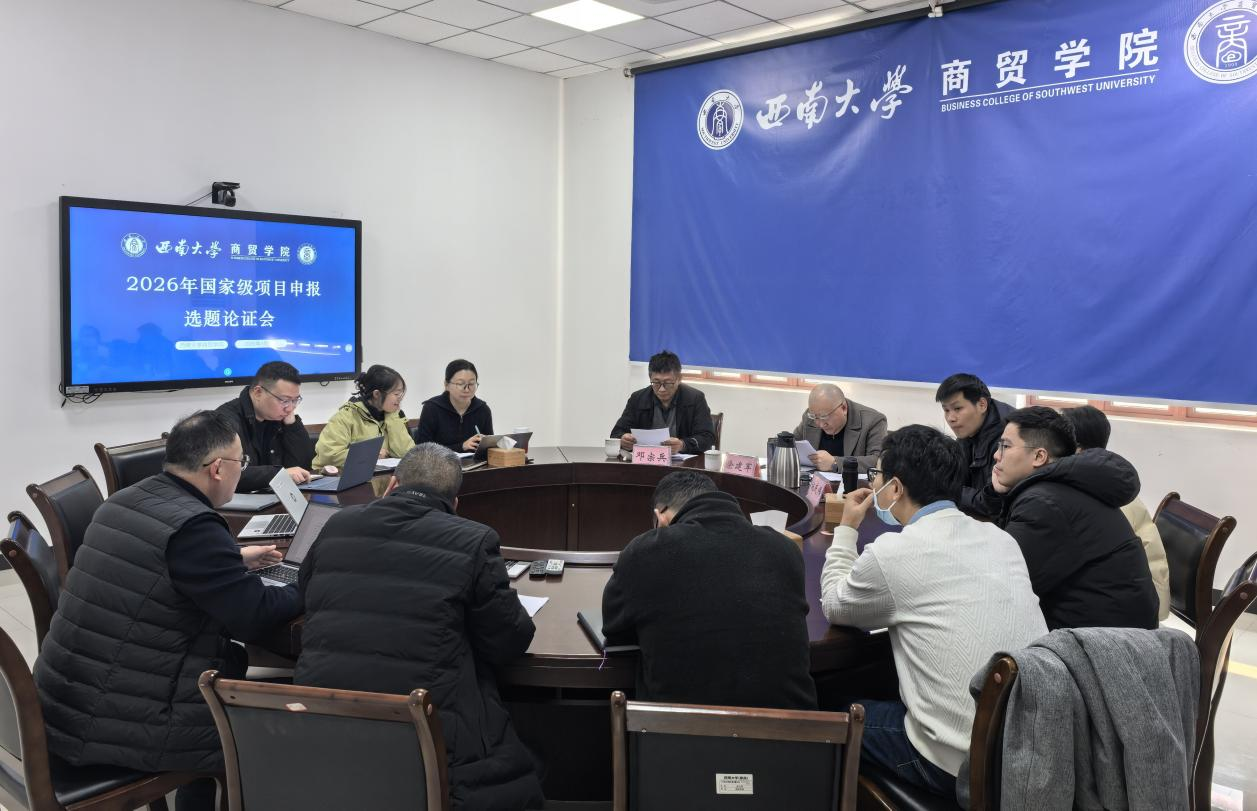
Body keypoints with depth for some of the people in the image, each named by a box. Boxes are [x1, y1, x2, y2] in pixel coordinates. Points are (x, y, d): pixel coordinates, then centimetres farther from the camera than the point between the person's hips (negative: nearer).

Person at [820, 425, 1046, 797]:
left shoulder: (892, 553, -15)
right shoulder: (1001, 538, 4)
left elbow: (834, 606, 4)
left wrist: (847, 528, 14)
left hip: (959, 764, -6)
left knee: (841, 712, 20)